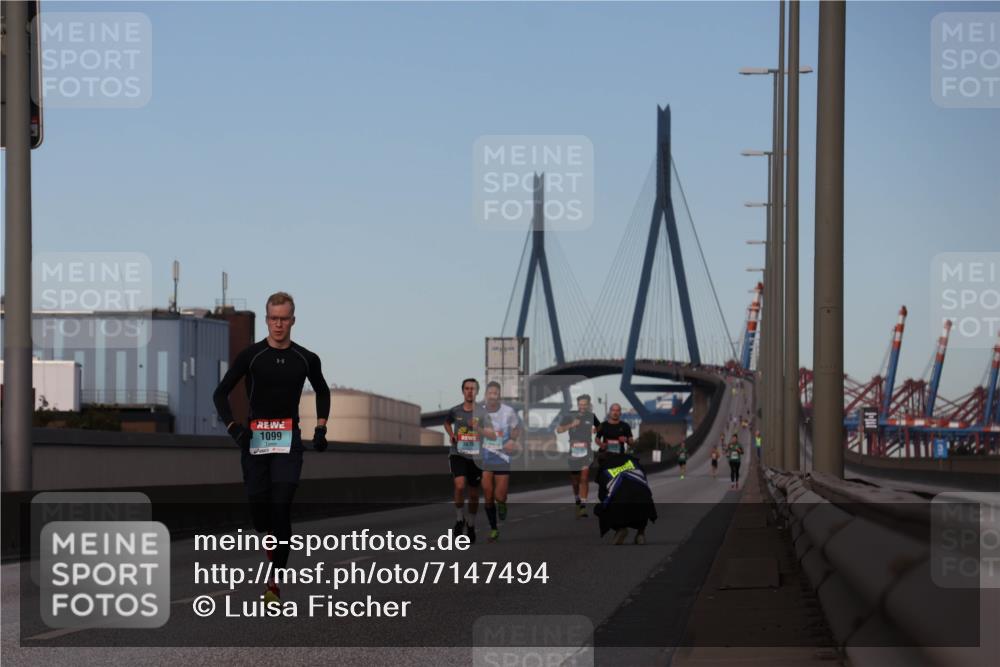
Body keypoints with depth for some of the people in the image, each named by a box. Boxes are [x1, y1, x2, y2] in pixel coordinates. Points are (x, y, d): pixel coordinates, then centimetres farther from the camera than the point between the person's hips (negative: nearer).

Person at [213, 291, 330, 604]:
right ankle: (272, 546, 32)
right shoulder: (250, 355, 0)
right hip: (254, 440, 0)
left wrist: (320, 428, 14)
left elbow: (322, 391, 25)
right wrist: (233, 426, -10)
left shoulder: (306, 360, 6)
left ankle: (275, 583, -12)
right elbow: (221, 393, 4)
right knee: (258, 505, 1)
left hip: (288, 442, 0)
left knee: (281, 508, -12)